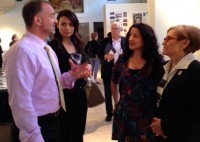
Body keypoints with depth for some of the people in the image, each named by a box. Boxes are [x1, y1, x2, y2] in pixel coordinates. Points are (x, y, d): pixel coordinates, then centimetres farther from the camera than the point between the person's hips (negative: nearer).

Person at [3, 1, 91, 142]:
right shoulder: (23, 51, -24)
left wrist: (72, 75, -3)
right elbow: (21, 103, -27)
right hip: (39, 126, -9)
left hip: (53, 121, 9)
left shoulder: (47, 49, 8)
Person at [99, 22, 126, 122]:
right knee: (108, 93, 6)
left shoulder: (126, 40, 2)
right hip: (108, 71, 0)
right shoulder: (105, 41, -1)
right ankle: (109, 113, 19)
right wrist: (106, 57, -22)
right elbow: (100, 55, -2)